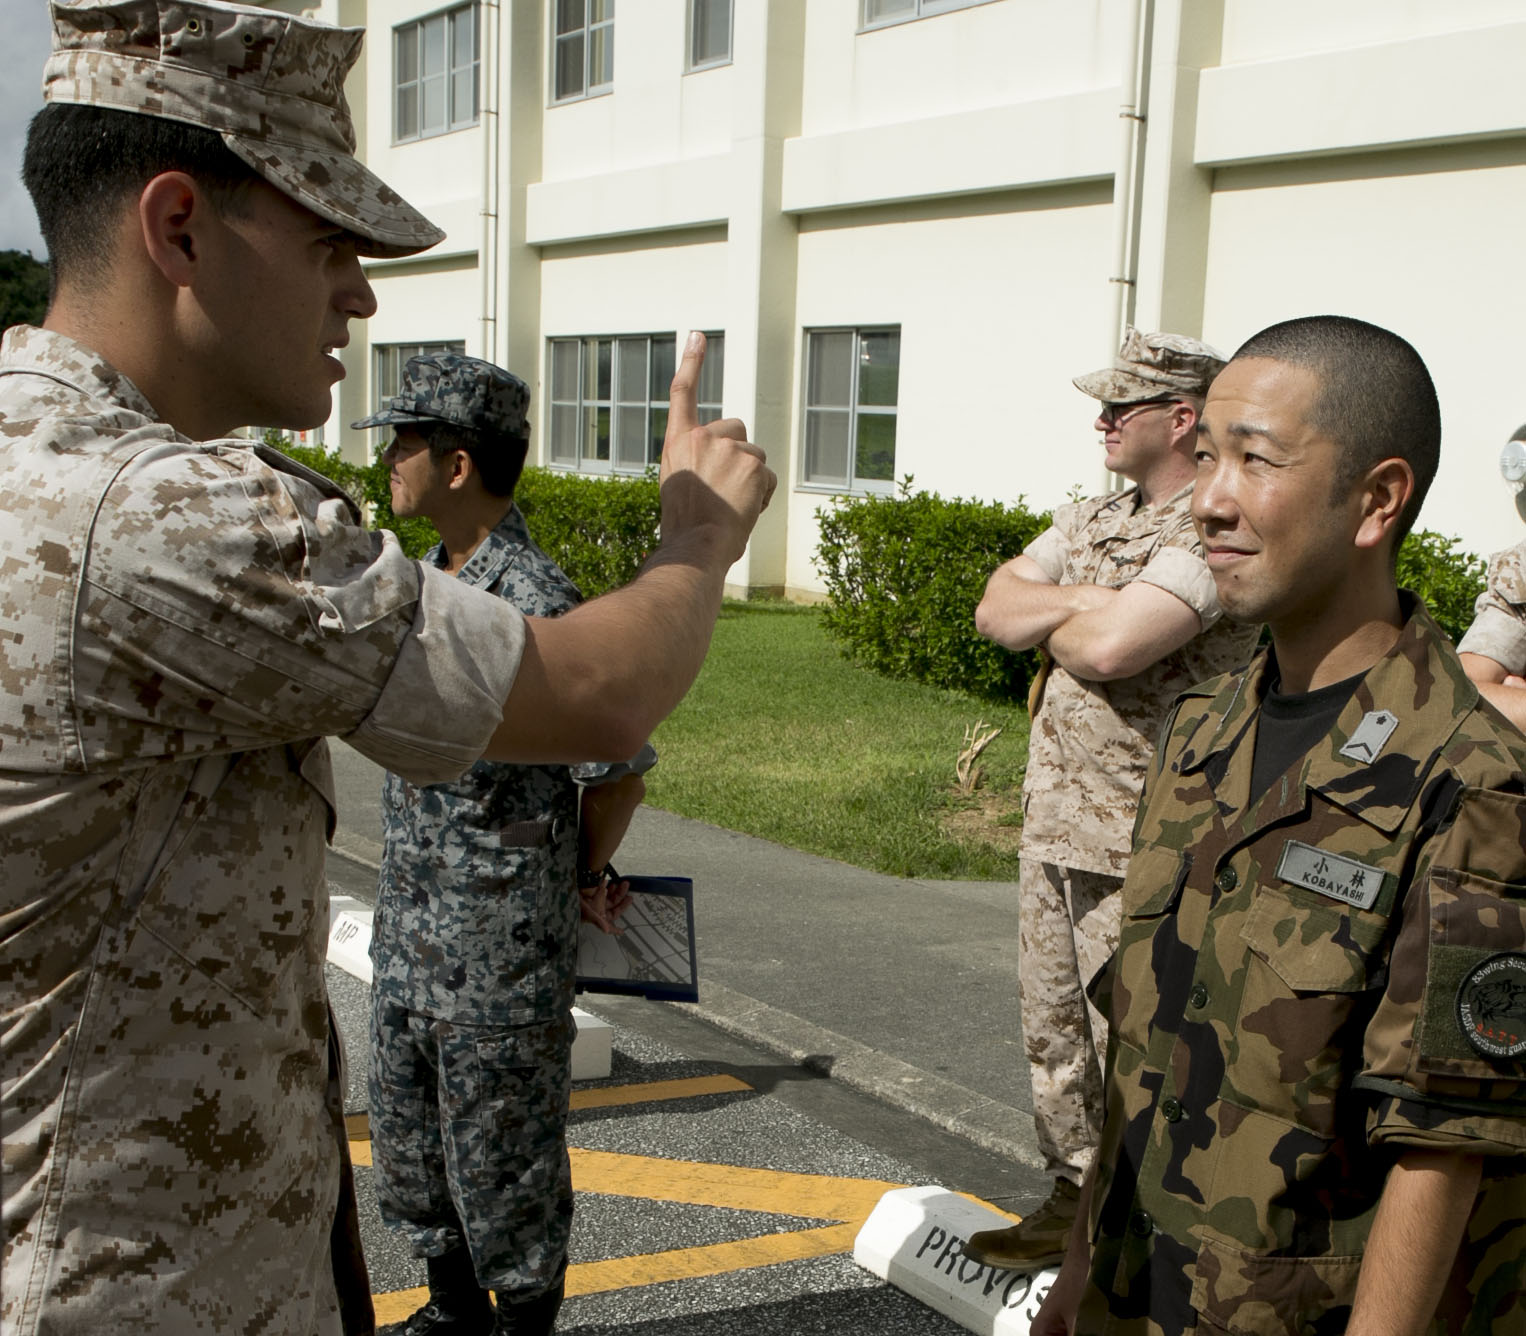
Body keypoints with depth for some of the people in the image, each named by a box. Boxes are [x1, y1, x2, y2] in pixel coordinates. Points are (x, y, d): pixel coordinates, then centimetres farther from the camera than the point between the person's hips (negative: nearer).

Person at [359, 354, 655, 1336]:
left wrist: (586, 880, -3)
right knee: (410, 1139, 21)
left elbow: (621, 770, -18)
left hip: (507, 945, -9)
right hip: (410, 931, 9)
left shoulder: (539, 603, -21)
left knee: (503, 1150, 7)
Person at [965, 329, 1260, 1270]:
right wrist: (1081, 602, -11)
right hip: (1054, 821, 9)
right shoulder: (1093, 519, 13)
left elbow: (1109, 648, -27)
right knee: (1054, 1029, 17)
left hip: (1140, 842, -9)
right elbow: (996, 609, 6)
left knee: (1133, 1048, 1)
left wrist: (1049, 622, -6)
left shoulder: (1215, 531, -16)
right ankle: (1073, 1200, 32)